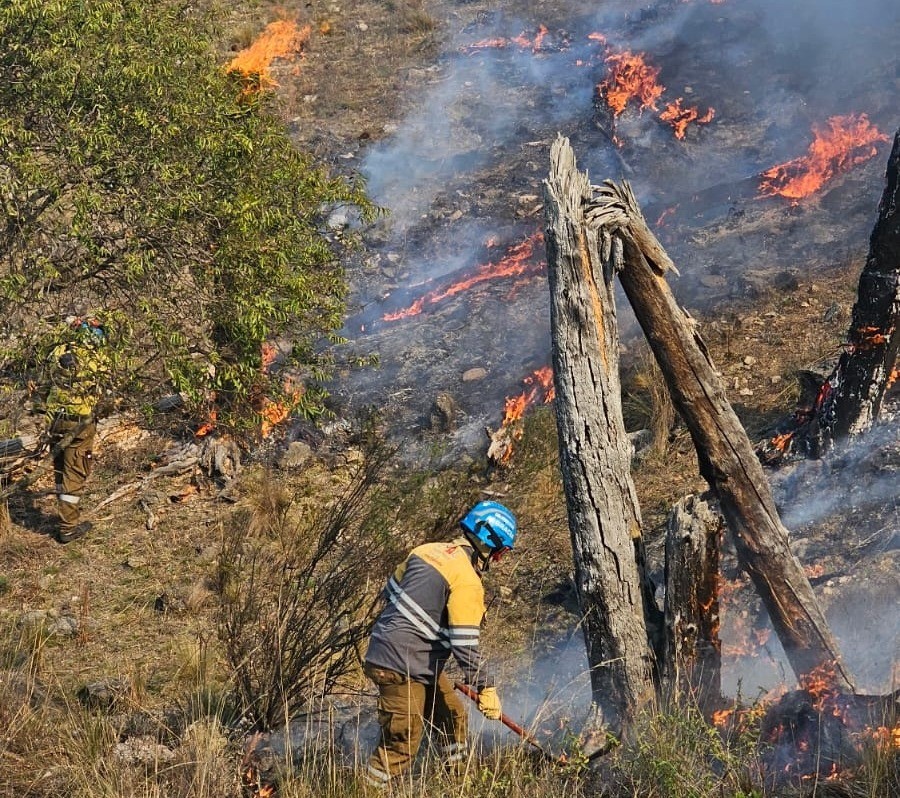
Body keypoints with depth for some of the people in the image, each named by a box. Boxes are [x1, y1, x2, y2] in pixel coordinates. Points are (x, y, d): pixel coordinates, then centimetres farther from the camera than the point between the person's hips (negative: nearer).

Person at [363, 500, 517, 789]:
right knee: (400, 745, -6)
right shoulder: (467, 582, -17)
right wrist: (485, 689, -9)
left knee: (453, 718, 20)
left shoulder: (428, 550, 7)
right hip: (401, 669, -10)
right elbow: (465, 645, -18)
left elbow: (391, 590, 18)